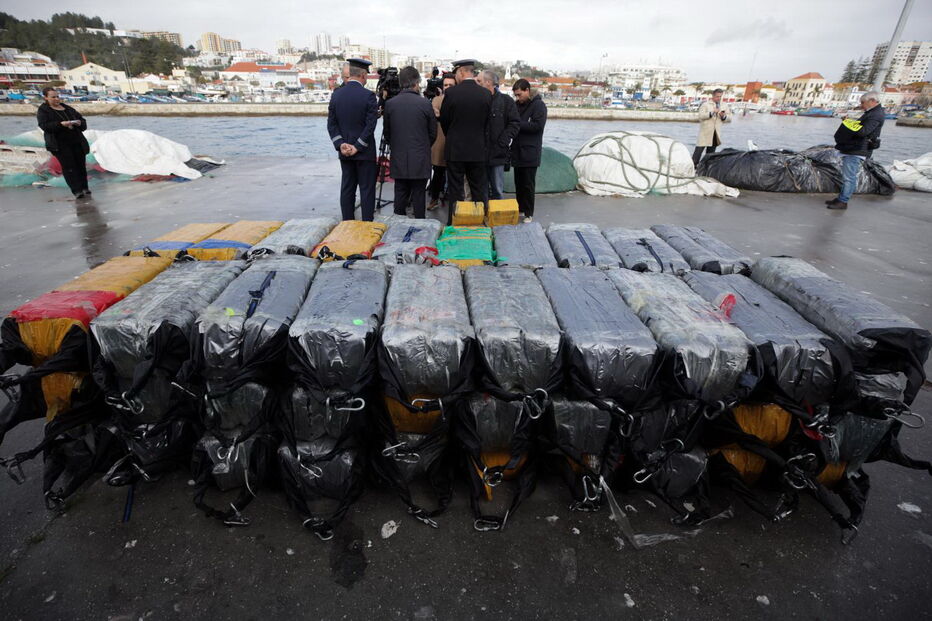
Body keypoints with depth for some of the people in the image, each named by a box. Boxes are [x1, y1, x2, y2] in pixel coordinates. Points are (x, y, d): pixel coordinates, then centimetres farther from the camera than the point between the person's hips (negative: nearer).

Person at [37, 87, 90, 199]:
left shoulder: (68, 109, 17)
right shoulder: (42, 110, 4)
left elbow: (82, 120, 18)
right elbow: (44, 126, -10)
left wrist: (79, 123, -7)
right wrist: (61, 124, -24)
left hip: (77, 141, 4)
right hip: (60, 144, -4)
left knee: (81, 165, 2)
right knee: (68, 167, -9)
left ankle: (84, 188, 11)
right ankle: (76, 191, -14)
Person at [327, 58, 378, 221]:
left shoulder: (336, 94, 4)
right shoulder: (368, 95, -11)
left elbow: (331, 123, 3)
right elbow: (371, 125, -15)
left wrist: (341, 144, -1)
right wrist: (358, 146, -10)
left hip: (344, 151, 5)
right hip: (365, 152, -5)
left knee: (347, 188, 10)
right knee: (367, 189, 1)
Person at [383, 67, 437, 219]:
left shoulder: (390, 104, -1)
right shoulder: (425, 103, -8)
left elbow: (387, 133, 8)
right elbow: (433, 133, 1)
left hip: (398, 159, 2)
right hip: (420, 160, -2)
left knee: (400, 195, 9)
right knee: (419, 195, 4)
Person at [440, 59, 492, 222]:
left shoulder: (451, 93, -9)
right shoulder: (486, 94, -2)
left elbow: (443, 121, 1)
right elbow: (487, 123, 5)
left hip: (455, 149, -2)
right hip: (478, 151, 2)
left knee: (455, 191, 5)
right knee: (479, 191, 10)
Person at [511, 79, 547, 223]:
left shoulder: (539, 105, -7)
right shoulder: (518, 105, 13)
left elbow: (538, 125, -18)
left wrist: (517, 124, -16)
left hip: (530, 152, -7)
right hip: (517, 150, 7)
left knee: (528, 184, -3)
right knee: (518, 182, 13)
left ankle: (528, 213, 5)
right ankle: (520, 208, 24)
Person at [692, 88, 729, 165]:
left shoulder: (724, 106, 15)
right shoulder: (705, 104, 2)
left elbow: (729, 119, 14)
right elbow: (701, 116, -12)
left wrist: (724, 116, -7)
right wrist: (712, 112, -21)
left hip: (716, 132, 5)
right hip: (705, 131, -5)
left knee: (711, 151, 7)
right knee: (699, 149, -11)